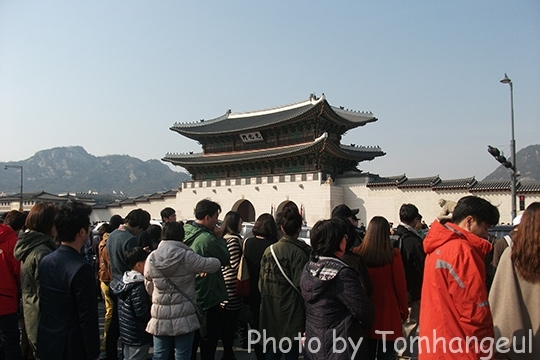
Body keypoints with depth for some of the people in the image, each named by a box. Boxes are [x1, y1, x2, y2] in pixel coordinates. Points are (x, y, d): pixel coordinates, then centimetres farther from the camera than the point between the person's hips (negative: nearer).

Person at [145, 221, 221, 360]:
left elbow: (149, 288, 9)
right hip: (184, 317, -3)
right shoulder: (187, 256, -15)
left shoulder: (151, 258, -2)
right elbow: (214, 264, -10)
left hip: (159, 317, 4)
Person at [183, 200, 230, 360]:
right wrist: (219, 237, -6)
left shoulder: (186, 234, -1)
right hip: (208, 297, -8)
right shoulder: (208, 239, -26)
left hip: (190, 295, 8)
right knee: (208, 341, 9)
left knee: (192, 339, 23)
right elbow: (226, 259, -13)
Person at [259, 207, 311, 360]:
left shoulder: (269, 250, 1)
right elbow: (299, 283, -19)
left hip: (269, 311, 5)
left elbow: (261, 280, 7)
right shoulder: (299, 252, -16)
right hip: (290, 310, -5)